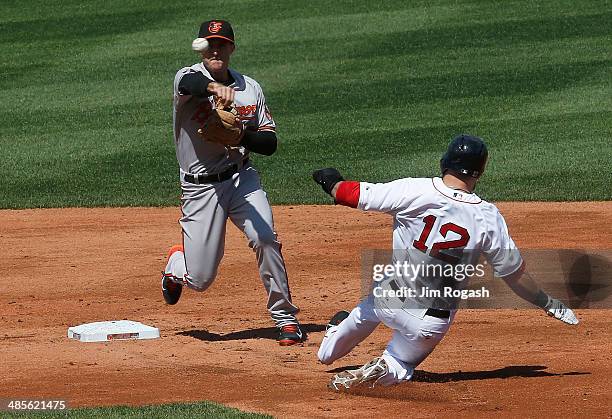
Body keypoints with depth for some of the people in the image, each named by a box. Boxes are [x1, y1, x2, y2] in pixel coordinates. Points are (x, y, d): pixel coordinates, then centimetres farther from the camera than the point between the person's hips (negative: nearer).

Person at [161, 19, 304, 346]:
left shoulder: (250, 88, 5)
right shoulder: (188, 77, -7)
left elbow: (270, 142, 3)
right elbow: (192, 83, -34)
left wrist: (241, 135, -18)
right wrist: (215, 88, -58)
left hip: (241, 178, 2)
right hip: (200, 186, -2)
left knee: (265, 238, -23)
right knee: (200, 280, -1)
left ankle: (285, 318, -7)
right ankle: (177, 261, 37)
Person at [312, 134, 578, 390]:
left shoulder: (413, 191, -15)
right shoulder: (488, 218, -10)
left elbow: (351, 195, -8)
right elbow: (515, 274, -2)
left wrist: (331, 182, 14)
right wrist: (549, 303, 13)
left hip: (386, 300, 1)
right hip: (433, 321, -1)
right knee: (398, 367, 21)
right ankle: (384, 370, -8)